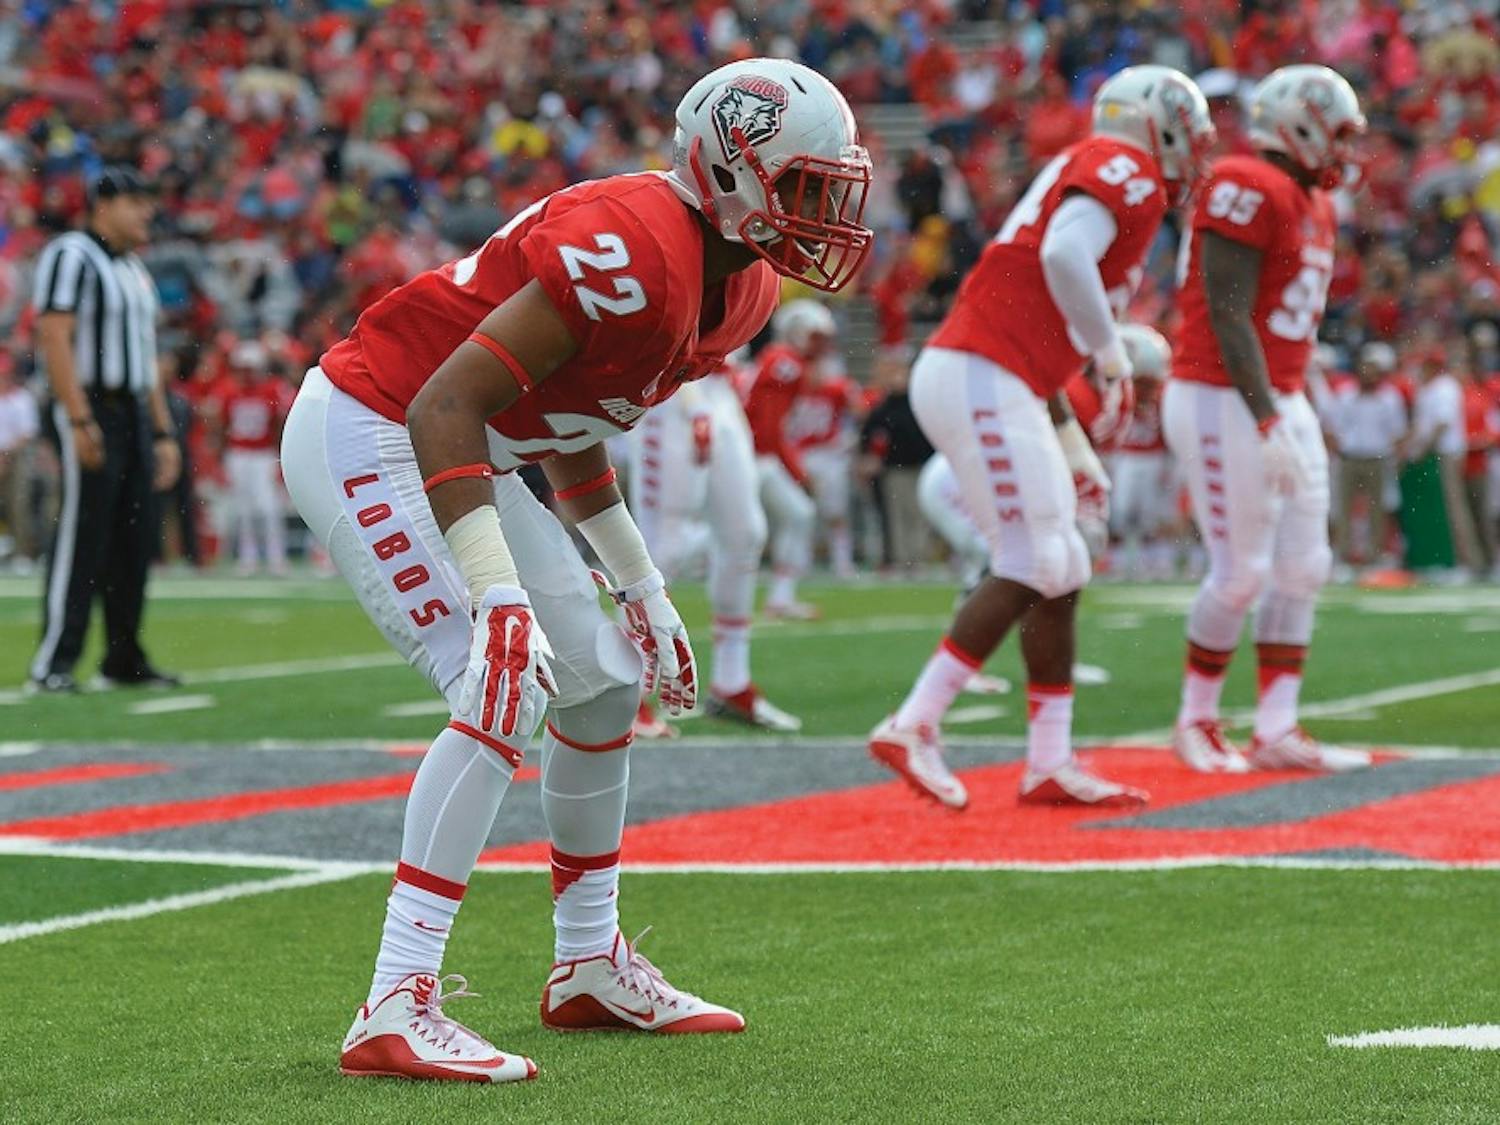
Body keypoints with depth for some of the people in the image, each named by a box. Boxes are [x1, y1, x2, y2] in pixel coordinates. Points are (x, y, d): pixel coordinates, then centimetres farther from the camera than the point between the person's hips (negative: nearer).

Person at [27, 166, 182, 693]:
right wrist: (80, 421, -23)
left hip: (134, 412, 9)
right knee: (81, 536, -11)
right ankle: (52, 664, -10)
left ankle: (124, 660, 16)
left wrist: (162, 432, 19)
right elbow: (54, 338, -17)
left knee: (134, 539, 9)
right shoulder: (71, 255, -8)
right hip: (90, 409, -9)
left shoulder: (135, 270, 20)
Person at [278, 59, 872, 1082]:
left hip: (460, 456, 10)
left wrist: (643, 587, 18)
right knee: (504, 691, -21)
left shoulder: (739, 286, 3)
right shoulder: (635, 251, -28)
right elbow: (446, 405, -32)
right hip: (367, 436, -10)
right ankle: (396, 1013, -21)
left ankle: (592, 969, 28)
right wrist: (499, 596, -37)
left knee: (606, 682, 13)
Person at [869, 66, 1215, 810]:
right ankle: (912, 728, -10)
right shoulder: (1126, 171, -4)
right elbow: (1064, 254, -24)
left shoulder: (1086, 175, 25)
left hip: (972, 380, 10)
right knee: (1031, 570, -10)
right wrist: (1110, 349, -11)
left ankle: (1051, 763, 11)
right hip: (981, 380, -10)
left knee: (1061, 576, 10)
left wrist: (1074, 447, 27)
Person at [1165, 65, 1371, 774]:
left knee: (1302, 567, 7)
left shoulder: (1312, 203, 14)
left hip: (1280, 403, 10)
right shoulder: (1250, 190, -16)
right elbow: (1227, 318, -20)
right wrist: (1268, 423, -22)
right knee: (1242, 574, -4)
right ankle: (1196, 722, 12)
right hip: (1222, 403, -10)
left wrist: (1292, 416, 16)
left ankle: (1276, 732, 11)